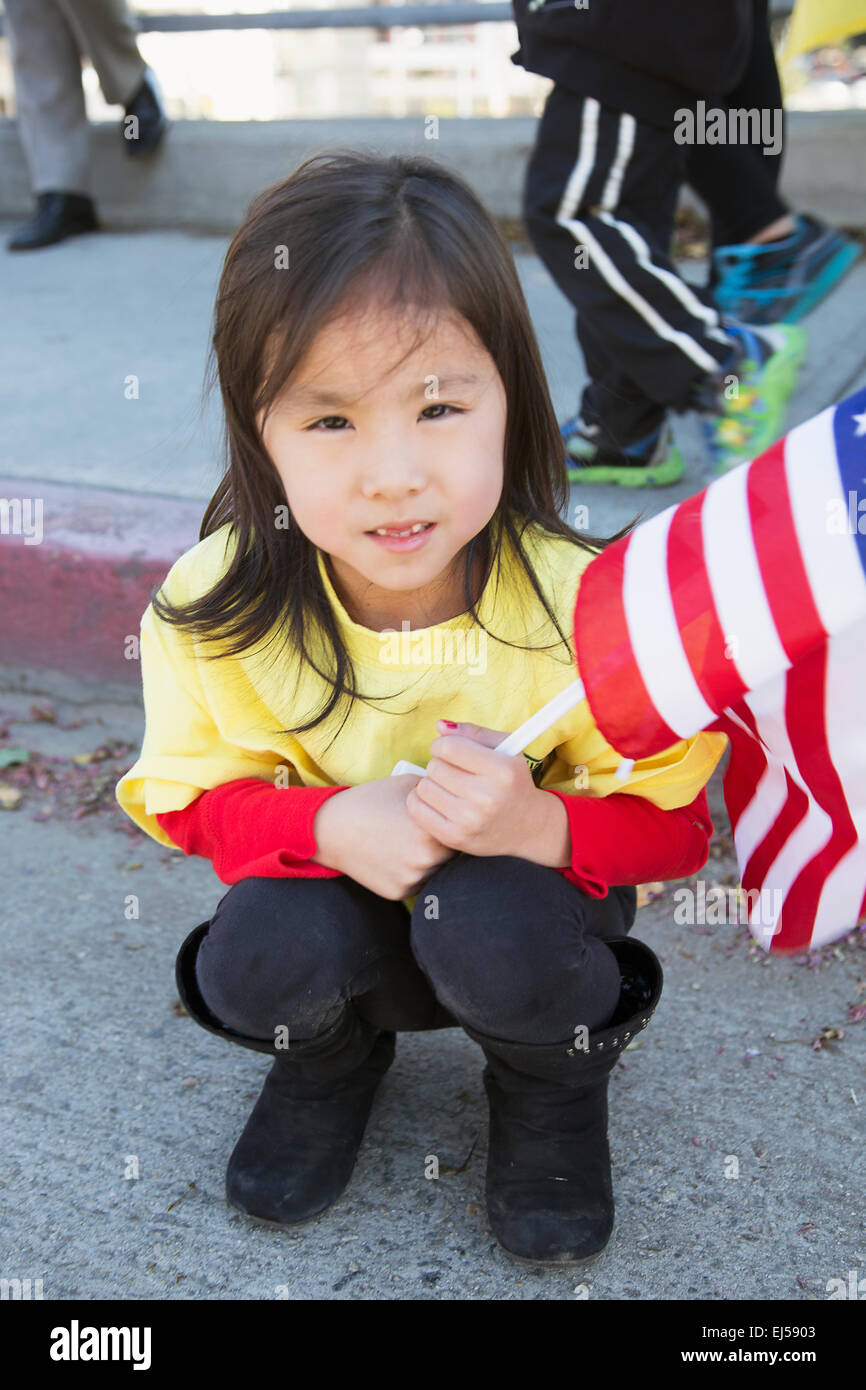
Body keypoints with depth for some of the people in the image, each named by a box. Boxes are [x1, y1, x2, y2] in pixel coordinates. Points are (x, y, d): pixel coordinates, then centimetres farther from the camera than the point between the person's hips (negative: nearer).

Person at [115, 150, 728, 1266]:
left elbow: (672, 824, -15)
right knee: (258, 965, -29)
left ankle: (554, 1085, 7)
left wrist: (542, 825, -39)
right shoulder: (210, 610, -22)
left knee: (498, 931, -33)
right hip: (339, 901, 2)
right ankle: (331, 1057, 13)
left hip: (527, 898, -1)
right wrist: (330, 824, -30)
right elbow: (193, 796, -8)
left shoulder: (587, 607, -27)